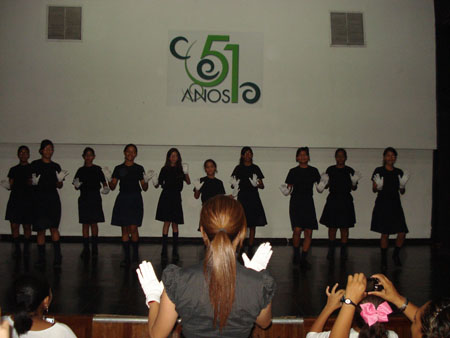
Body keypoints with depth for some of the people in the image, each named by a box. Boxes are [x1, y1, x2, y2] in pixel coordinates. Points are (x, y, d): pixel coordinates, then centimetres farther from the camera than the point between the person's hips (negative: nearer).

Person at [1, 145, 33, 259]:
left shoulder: (32, 168, 5)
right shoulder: (13, 169, 14)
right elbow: (11, 186, 14)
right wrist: (7, 185, -6)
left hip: (28, 200, -2)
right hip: (15, 199, 2)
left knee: (27, 226, 0)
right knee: (14, 225, -4)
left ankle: (26, 249, 11)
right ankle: (17, 249, 5)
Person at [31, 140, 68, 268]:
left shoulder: (56, 166, 12)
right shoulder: (35, 164, 3)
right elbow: (30, 183, 3)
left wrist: (60, 180, -6)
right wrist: (34, 182, -19)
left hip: (53, 199, 1)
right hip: (39, 199, -1)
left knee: (54, 228, -7)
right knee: (40, 230, 2)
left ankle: (57, 258, -7)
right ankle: (41, 258, 11)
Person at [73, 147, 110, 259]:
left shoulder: (97, 169, 4)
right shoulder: (81, 170, 7)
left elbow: (103, 182, 4)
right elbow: (76, 187, 7)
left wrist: (105, 188, -17)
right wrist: (77, 185, -16)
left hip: (95, 199, -1)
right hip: (84, 199, 1)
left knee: (94, 223, -1)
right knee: (85, 224, 2)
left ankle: (95, 248, 9)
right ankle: (86, 249, 6)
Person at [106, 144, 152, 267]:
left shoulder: (139, 168, 5)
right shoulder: (119, 168, 8)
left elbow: (144, 188, 6)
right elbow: (112, 187, 7)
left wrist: (146, 180, -13)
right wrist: (109, 178, -11)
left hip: (135, 200, -2)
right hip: (122, 199, 2)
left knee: (133, 229, -9)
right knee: (124, 229, 4)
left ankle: (135, 256, 6)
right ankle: (126, 258, 10)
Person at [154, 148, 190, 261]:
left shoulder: (181, 169, 7)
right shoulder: (165, 169, 7)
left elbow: (188, 182, -4)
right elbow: (160, 183, 7)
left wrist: (186, 173, -19)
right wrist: (156, 184, -14)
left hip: (176, 197, 1)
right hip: (166, 196, -1)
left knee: (175, 223, 4)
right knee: (167, 222, -6)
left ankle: (175, 250, 10)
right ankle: (164, 249, -4)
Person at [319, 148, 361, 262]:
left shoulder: (350, 171, 3)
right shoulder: (330, 170, 5)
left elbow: (353, 188, 4)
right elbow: (326, 186, 8)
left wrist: (354, 183, -17)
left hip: (345, 201, 0)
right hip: (333, 200, 1)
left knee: (344, 227, 2)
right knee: (332, 226, 3)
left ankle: (343, 252, 9)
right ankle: (331, 251, 14)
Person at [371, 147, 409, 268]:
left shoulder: (399, 172, 9)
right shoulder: (379, 171, -1)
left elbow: (402, 192, 14)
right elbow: (374, 189, 2)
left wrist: (402, 186, -8)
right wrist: (377, 186, -20)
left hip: (395, 205, 3)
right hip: (383, 205, -3)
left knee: (402, 233, -3)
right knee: (385, 234, -2)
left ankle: (396, 255, 22)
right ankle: (384, 260, 14)